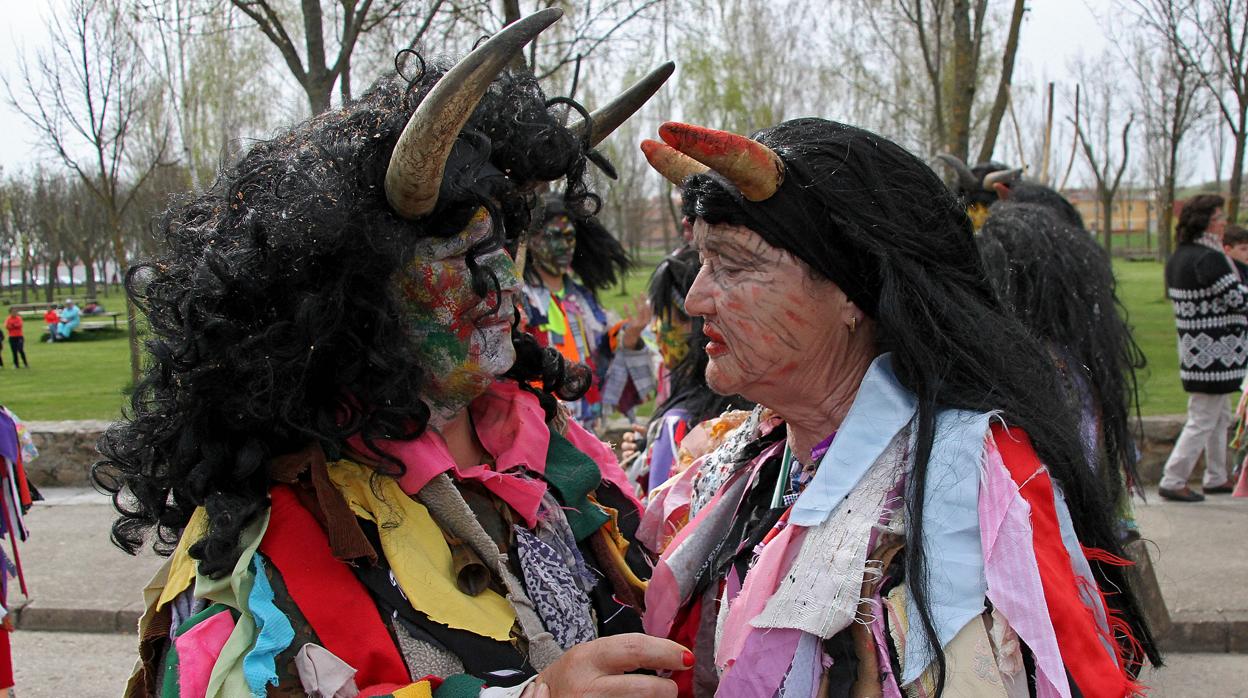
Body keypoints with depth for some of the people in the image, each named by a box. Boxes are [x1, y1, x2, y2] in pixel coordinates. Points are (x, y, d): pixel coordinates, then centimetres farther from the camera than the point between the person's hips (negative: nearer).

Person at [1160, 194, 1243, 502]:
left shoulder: (1177, 257, 8)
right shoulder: (1209, 258, -21)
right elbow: (1237, 299, -19)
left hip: (1194, 348, 10)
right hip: (1214, 352, -10)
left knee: (1220, 418, 21)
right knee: (1202, 421, -3)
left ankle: (1216, 478, 29)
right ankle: (1173, 482, 0)